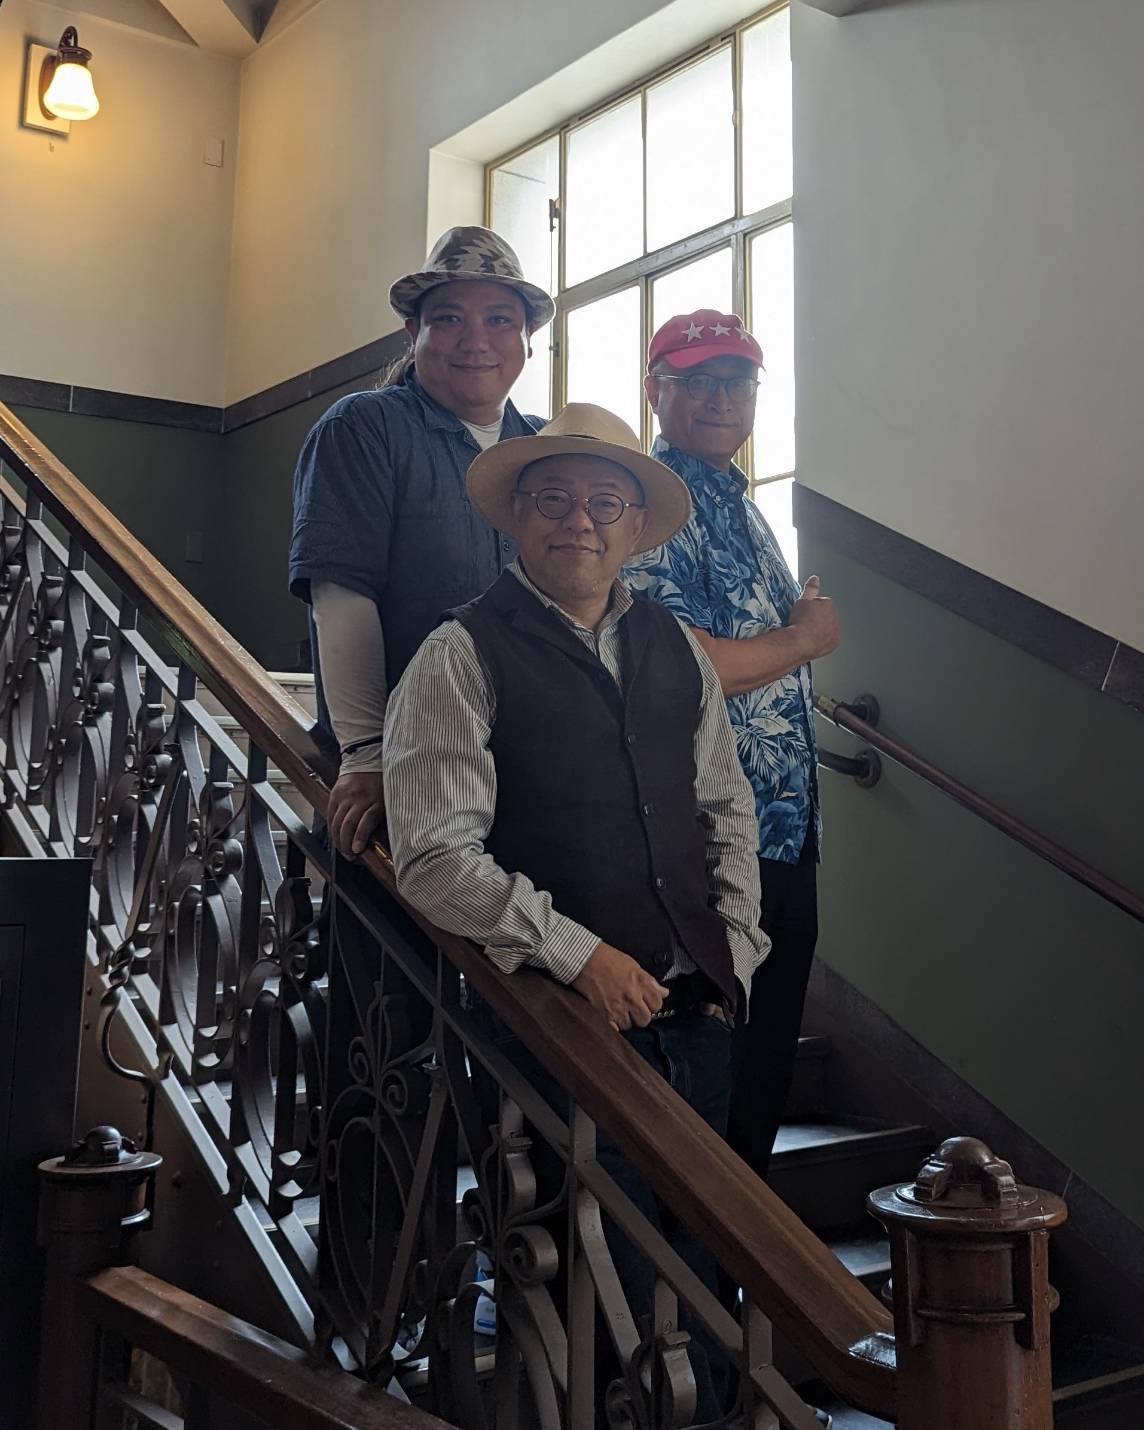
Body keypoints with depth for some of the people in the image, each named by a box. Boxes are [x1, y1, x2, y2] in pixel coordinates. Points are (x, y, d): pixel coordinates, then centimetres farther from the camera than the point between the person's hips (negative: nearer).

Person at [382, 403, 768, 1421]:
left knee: (700, 1263, 15)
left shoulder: (676, 649, 11)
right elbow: (436, 855, -15)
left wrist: (733, 949, 8)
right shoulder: (463, 656, -7)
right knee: (610, 1271, 2)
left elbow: (728, 810, 17)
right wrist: (578, 953, -17)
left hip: (695, 1011, 5)